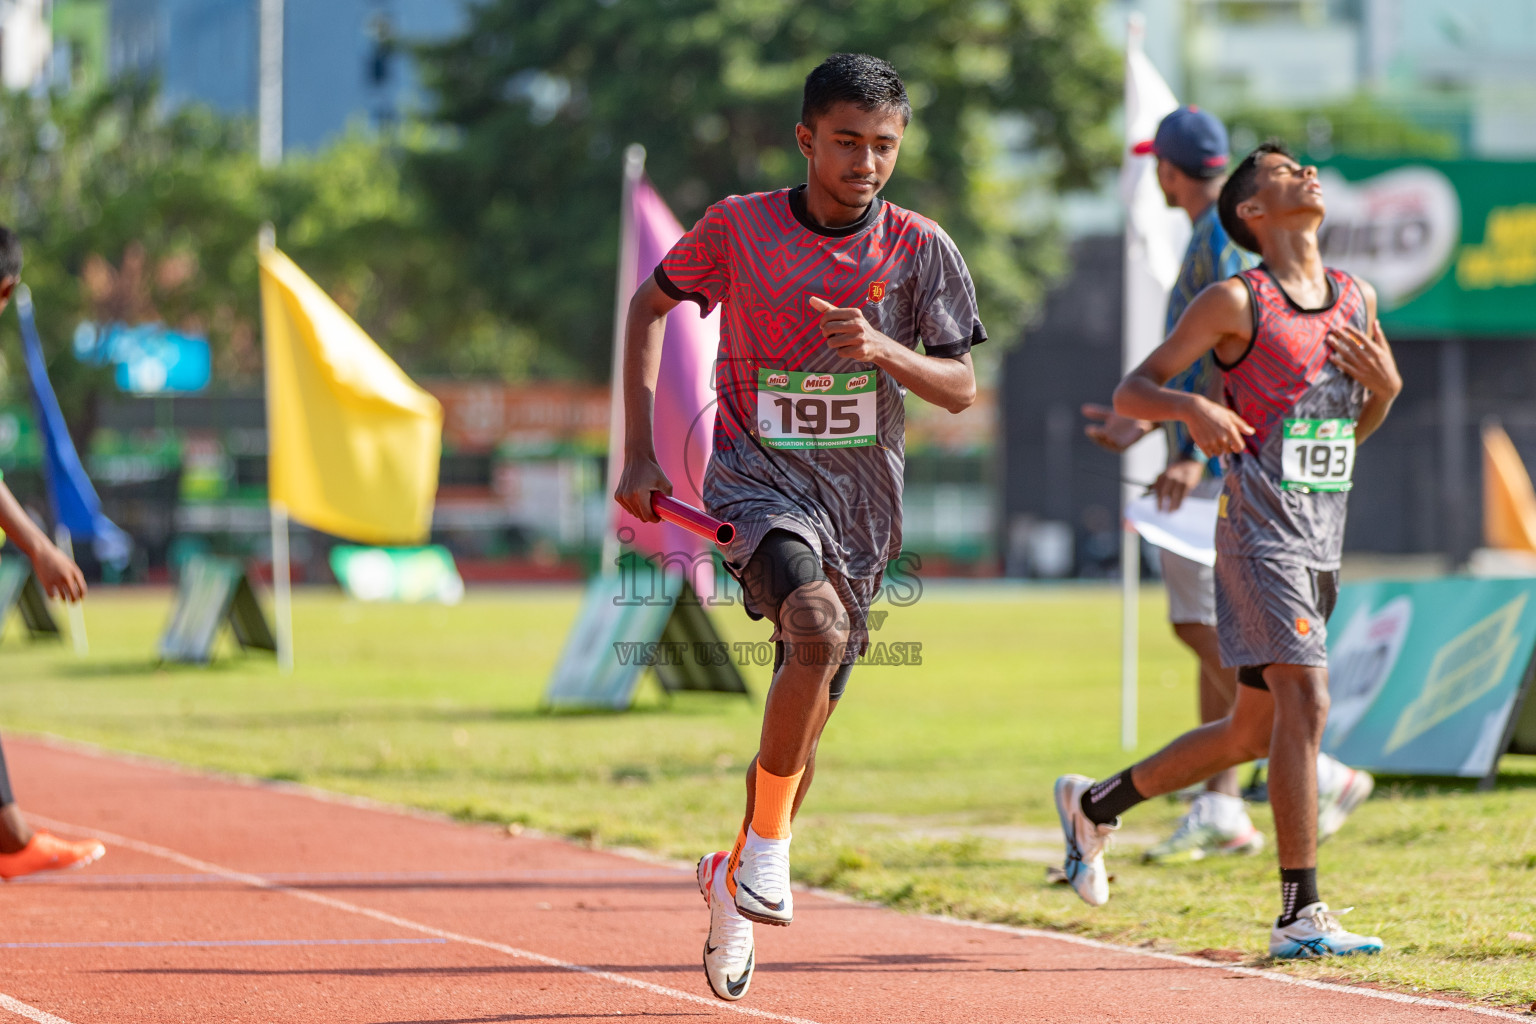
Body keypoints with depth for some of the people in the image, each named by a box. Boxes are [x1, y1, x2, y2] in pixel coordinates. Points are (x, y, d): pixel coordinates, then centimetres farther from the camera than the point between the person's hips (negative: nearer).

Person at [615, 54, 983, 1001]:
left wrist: (884, 350, -23)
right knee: (818, 630, -32)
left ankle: (737, 885, 34)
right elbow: (650, 307, 9)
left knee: (803, 726, 10)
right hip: (758, 478, -3)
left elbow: (961, 388, -2)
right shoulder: (738, 227, -6)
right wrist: (640, 451, 2)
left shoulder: (920, 248, -3)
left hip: (860, 503, 3)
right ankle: (769, 851, -19)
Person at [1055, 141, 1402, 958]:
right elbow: (1130, 392, -3)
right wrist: (1191, 407, -24)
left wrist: (1385, 386, 0)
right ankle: (1300, 916, -17)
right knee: (1305, 702, -18)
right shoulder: (1235, 302, -5)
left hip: (1323, 537, 7)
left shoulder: (1356, 299, 13)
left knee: (1253, 731, 13)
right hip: (1260, 528, -7)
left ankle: (1095, 804, 33)